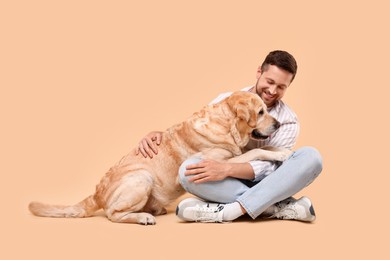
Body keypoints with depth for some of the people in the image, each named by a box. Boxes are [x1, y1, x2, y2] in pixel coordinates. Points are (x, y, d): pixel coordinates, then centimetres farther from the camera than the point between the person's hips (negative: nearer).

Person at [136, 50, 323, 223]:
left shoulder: (288, 120, -4)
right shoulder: (226, 101, 2)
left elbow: (269, 167, -16)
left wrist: (227, 168, -33)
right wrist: (158, 134, -15)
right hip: (226, 185, 1)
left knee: (311, 157, -27)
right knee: (189, 169, -32)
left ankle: (230, 210, -36)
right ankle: (282, 207, -31)